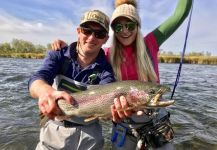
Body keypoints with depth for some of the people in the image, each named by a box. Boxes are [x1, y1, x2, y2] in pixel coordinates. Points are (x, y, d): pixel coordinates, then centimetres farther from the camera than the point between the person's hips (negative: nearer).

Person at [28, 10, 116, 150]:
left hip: (87, 136, 0)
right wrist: (47, 92, -50)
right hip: (53, 130, 1)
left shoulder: (105, 69, -14)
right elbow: (36, 80, -26)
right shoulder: (58, 56, -10)